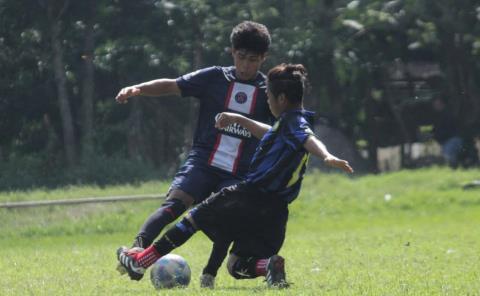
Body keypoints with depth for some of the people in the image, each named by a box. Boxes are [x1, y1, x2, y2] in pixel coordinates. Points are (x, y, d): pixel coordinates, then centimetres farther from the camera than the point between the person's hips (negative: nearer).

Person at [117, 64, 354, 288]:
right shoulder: (292, 123, 19)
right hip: (276, 211, 8)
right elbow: (268, 133, 40)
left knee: (195, 218, 10)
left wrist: (327, 156, -49)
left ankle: (140, 261, 15)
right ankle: (268, 265, -18)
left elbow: (310, 140, -30)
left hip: (252, 195, -8)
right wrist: (238, 119, 47)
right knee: (237, 266, 13)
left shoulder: (293, 121, -9)